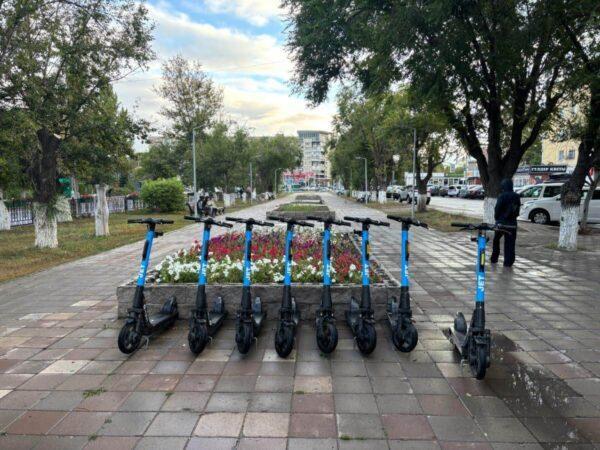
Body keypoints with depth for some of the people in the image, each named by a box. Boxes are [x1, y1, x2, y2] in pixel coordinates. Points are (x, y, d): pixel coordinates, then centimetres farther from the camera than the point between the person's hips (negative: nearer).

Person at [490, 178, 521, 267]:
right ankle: (508, 262, 6)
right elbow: (518, 208, 7)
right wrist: (514, 217, 14)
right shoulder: (517, 197, 3)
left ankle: (494, 259, 19)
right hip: (512, 222, 4)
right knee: (510, 243, 6)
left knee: (496, 240, 15)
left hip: (501, 222, -4)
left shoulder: (502, 196, -14)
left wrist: (496, 218, 5)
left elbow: (497, 209, -11)